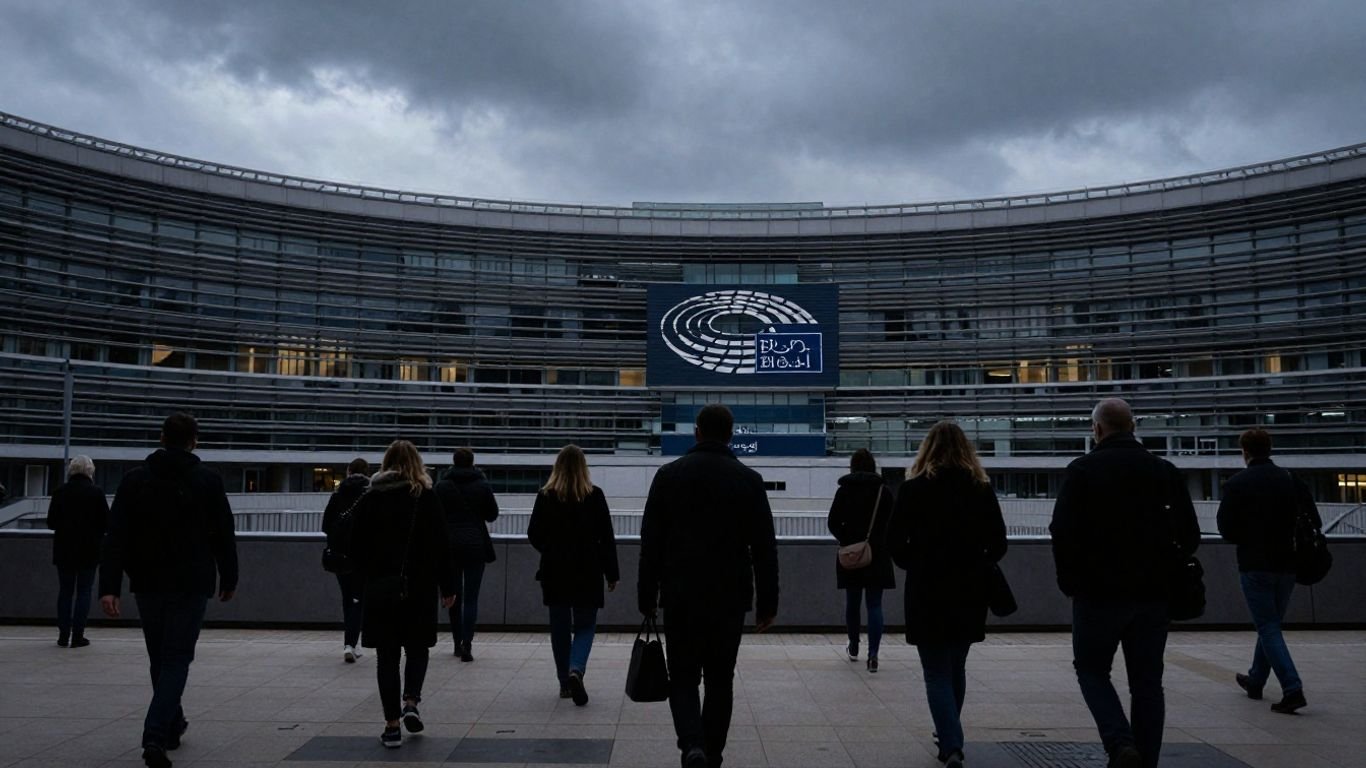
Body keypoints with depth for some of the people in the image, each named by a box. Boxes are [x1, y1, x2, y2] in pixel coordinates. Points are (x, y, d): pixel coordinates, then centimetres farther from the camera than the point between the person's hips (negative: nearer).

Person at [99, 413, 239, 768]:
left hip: (148, 584, 3)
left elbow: (116, 537, -5)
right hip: (192, 584, -3)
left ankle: (172, 725, 31)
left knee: (160, 658, 18)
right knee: (176, 659, 0)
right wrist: (229, 579, 9)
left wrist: (109, 586, -8)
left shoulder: (135, 479, 2)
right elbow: (224, 535, -1)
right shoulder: (207, 480, -4)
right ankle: (156, 736, -15)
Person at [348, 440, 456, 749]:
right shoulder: (426, 498, -4)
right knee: (417, 649, 16)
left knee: (387, 655, 7)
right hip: (418, 587, -1)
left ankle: (392, 726, 7)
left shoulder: (370, 500, 2)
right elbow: (440, 546, -5)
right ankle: (411, 702, -4)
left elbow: (357, 548, 4)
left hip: (379, 589, 1)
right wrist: (447, 586, 3)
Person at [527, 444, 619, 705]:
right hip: (587, 571, -1)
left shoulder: (545, 495, -3)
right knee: (585, 625, 8)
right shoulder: (594, 495, -5)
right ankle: (576, 669, -17)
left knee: (560, 627, 13)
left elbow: (533, 534, 1)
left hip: (555, 571, 1)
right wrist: (612, 573, 4)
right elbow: (606, 537, -4)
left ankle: (565, 683, 18)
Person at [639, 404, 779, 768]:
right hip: (730, 598, 0)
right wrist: (767, 602, 5)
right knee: (719, 681, 13)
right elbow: (764, 547, -2)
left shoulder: (668, 474, -1)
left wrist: (646, 597, 7)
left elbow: (650, 542, 0)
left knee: (683, 678, 10)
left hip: (680, 597, 0)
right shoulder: (749, 479, -2)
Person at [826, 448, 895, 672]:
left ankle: (854, 648, 29)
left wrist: (847, 540, 4)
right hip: (878, 555, 0)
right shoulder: (884, 491, -1)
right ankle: (873, 654, -10)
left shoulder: (844, 490, -3)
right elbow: (891, 525, 2)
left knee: (852, 602, 15)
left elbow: (833, 523, -5)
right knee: (875, 605, 1)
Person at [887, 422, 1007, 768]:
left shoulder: (915, 487, -8)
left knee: (937, 674, 3)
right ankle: (950, 735, 34)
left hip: (928, 592, -4)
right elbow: (998, 544, 2)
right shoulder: (981, 487, 1)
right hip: (970, 592, 4)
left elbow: (896, 542, -7)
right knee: (956, 668, 21)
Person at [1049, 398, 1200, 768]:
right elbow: (1189, 534, 3)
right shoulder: (1165, 471, 4)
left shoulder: (1082, 470, -8)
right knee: (1147, 682, 12)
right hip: (1152, 595, 3)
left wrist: (1070, 580, -1)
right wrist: (1162, 572, 14)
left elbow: (1063, 530, -13)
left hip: (1099, 592, -3)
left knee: (1091, 669, 12)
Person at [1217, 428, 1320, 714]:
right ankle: (1255, 680, 32)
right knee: (1270, 623, 19)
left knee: (1268, 627, -1)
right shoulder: (1291, 480, 2)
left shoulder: (1237, 484, -8)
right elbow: (1314, 522, 0)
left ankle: (1293, 689, -13)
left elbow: (1226, 529, -9)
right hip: (1287, 564, 5)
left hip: (1254, 565, -5)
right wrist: (1287, 536, 14)